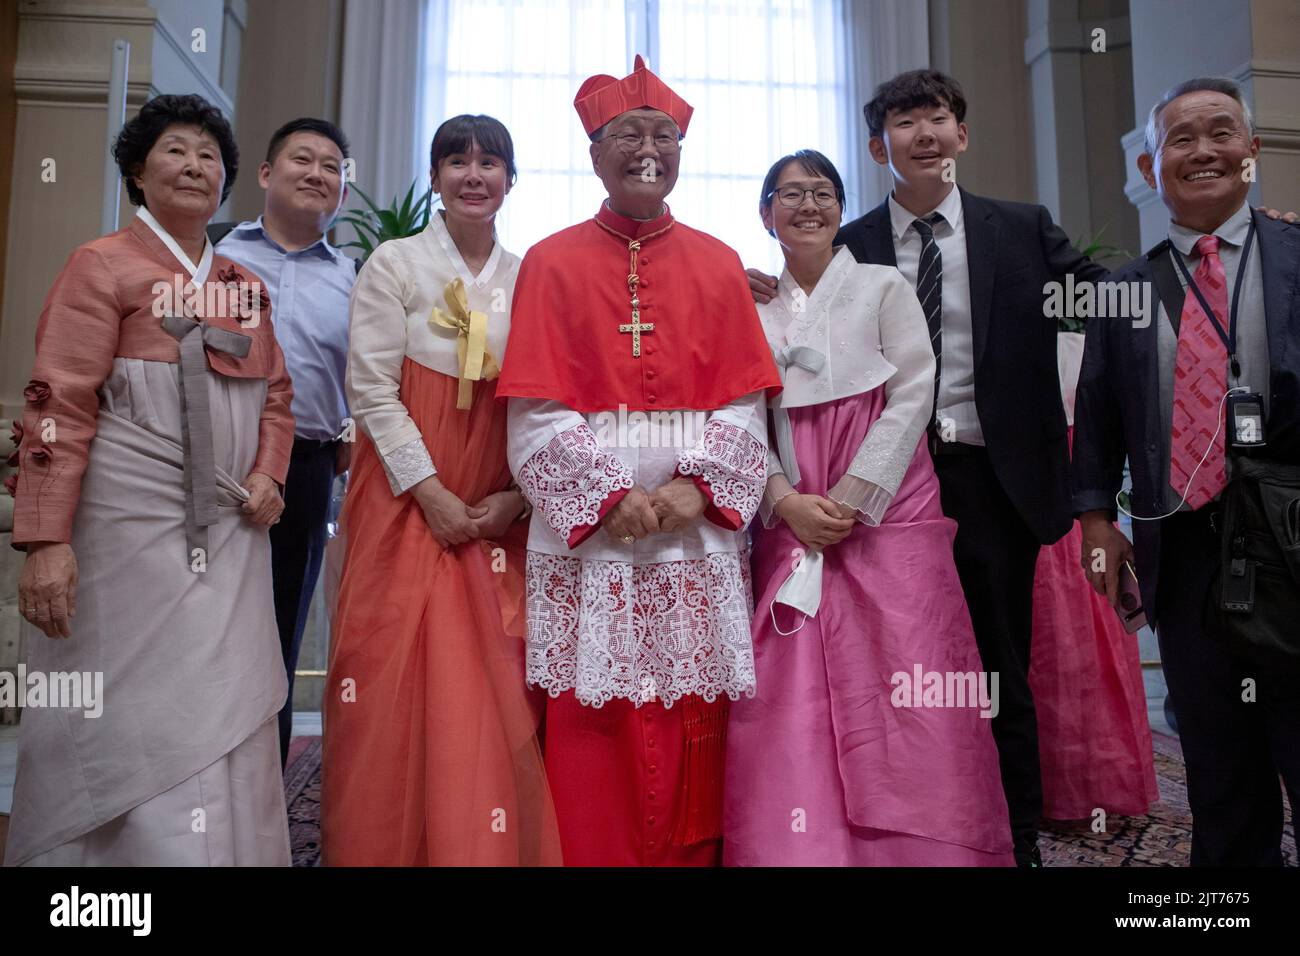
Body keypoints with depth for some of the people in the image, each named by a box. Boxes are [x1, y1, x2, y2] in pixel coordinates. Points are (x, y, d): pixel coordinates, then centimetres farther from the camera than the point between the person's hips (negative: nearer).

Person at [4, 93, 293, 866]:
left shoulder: (246, 285, 16)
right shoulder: (103, 266, 0)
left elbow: (276, 396, 20)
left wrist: (268, 474, 2)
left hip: (231, 535, 5)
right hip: (129, 532, -5)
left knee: (222, 720, 8)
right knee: (129, 722, 2)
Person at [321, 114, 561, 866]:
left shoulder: (529, 278, 9)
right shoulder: (395, 263, 1)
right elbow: (372, 389, -6)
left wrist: (517, 497, -6)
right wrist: (433, 493, -12)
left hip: (500, 510, 2)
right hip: (410, 499, -2)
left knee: (496, 688, 1)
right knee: (400, 679, -2)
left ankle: (497, 844, 17)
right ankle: (387, 845, 15)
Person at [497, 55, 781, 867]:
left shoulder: (718, 265, 11)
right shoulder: (552, 263, 6)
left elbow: (745, 404, 5)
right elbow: (537, 412, -2)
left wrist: (697, 482, -11)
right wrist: (610, 495, -13)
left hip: (700, 532, 2)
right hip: (588, 529, -1)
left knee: (694, 735, 7)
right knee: (595, 733, 3)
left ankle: (692, 854, 25)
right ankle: (595, 855, 21)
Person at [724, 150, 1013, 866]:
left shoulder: (884, 287, 7)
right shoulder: (754, 310, 13)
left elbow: (912, 397, -2)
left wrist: (850, 501, -10)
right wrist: (786, 502, -9)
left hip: (887, 518, -2)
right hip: (790, 528, 2)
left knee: (901, 711, -4)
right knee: (795, 712, 0)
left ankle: (916, 849, 11)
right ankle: (801, 847, 13)